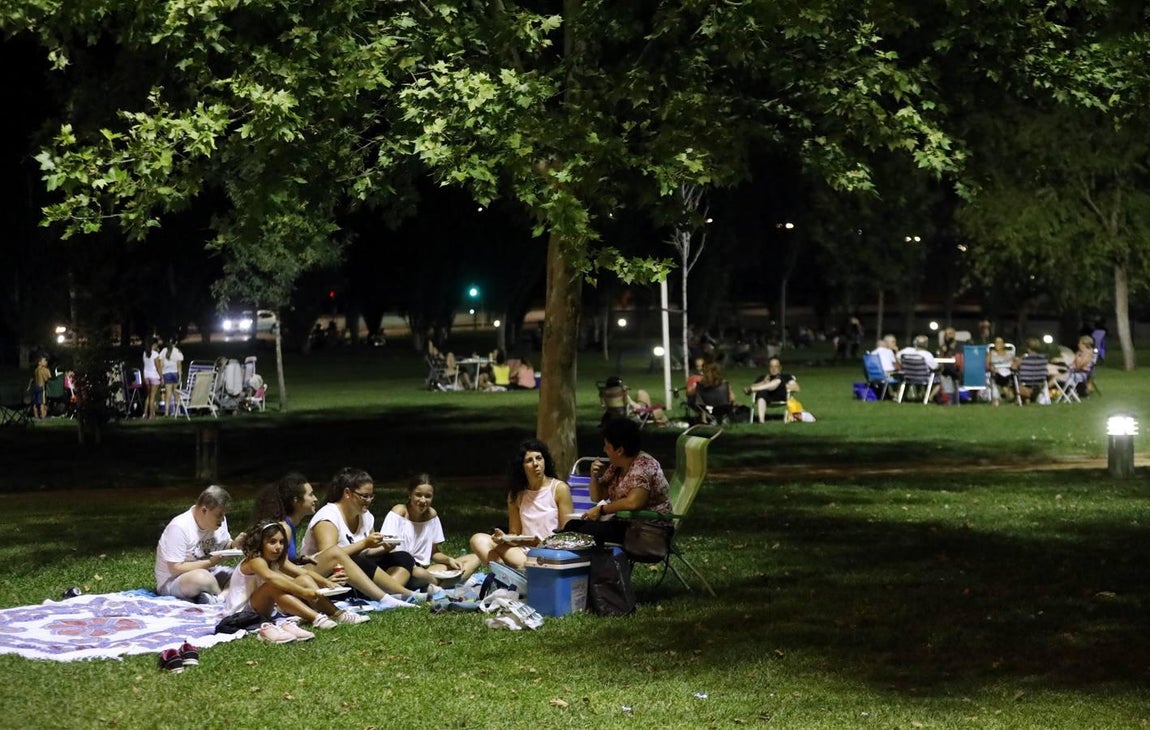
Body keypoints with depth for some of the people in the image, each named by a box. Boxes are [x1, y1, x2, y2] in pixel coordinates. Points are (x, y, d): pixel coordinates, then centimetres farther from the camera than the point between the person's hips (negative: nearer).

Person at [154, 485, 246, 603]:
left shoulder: (219, 520, -1)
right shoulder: (178, 528, -24)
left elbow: (223, 548, 10)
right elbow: (176, 569, -25)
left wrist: (234, 545, -13)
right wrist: (210, 562, -26)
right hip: (172, 582, -7)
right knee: (202, 577, -38)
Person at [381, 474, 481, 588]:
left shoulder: (431, 514, 8)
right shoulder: (399, 513, -8)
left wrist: (449, 560, -7)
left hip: (424, 569, 7)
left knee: (474, 559, -4)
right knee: (419, 573, -42)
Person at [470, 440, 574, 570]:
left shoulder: (559, 489, 0)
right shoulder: (516, 494, 13)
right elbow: (515, 533, 16)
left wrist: (542, 543, -19)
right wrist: (504, 538, -9)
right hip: (524, 552, 6)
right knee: (479, 540, -17)